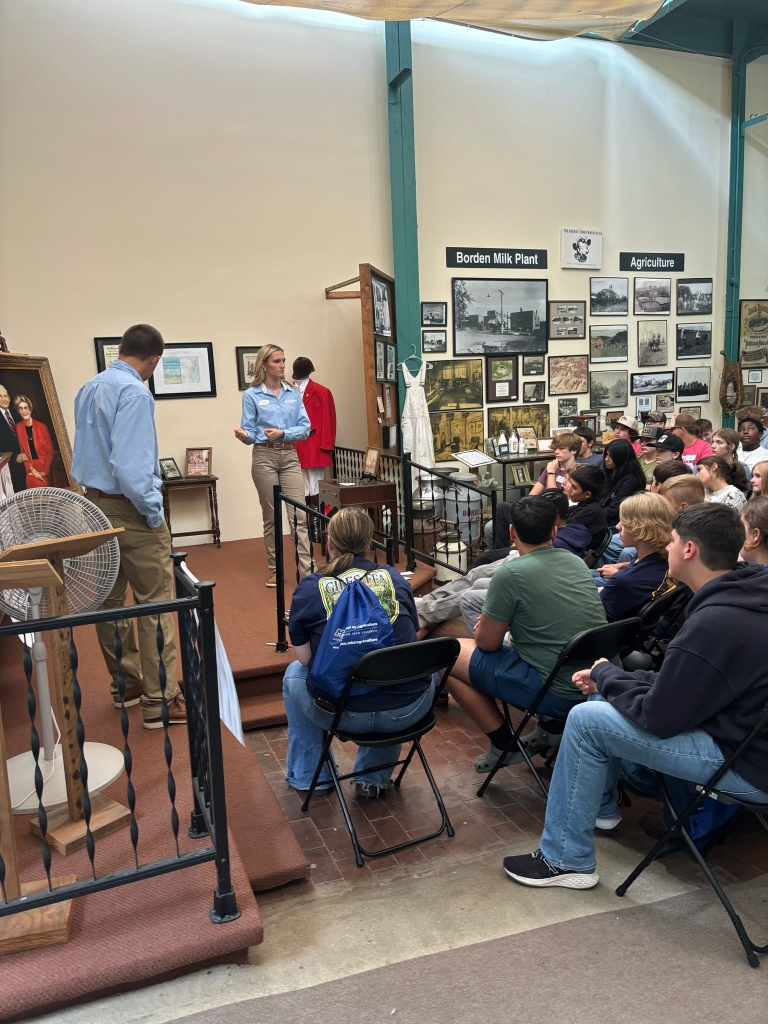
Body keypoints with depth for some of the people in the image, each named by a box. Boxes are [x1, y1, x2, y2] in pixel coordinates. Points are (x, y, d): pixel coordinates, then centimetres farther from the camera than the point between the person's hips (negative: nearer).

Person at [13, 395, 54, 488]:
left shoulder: (41, 426, -5)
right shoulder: (18, 427, 2)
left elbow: (51, 451, -3)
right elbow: (23, 451, 5)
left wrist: (44, 471, -10)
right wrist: (31, 469, -8)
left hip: (45, 464, -2)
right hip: (31, 466, 2)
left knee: (44, 486, -23)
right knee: (32, 483, -24)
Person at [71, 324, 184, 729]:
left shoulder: (88, 388, 11)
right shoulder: (134, 393, -18)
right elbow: (130, 464, -26)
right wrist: (153, 512, -15)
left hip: (93, 503, 9)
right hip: (129, 508, -9)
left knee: (110, 598, 16)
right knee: (155, 603, -2)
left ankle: (126, 683, 30)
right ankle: (159, 701, 3)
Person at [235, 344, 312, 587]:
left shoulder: (294, 394, 7)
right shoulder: (252, 395, 0)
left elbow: (305, 428, 3)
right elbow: (250, 433, -1)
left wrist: (283, 433, -13)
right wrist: (243, 435, -23)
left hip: (290, 457, 2)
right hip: (264, 457, -2)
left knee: (298, 514, -5)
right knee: (271, 516, 6)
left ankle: (307, 570, -5)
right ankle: (275, 569, 17)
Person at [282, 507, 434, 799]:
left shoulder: (309, 588, -2)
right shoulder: (394, 578, 5)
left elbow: (304, 657, 5)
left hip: (340, 713, -1)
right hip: (406, 711, 2)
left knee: (294, 674, 29)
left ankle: (307, 775, 40)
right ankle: (374, 778, 35)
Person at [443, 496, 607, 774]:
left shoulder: (510, 573, -15)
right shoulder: (576, 561, 6)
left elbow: (488, 643, -7)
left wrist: (484, 627, 16)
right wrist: (498, 622, 22)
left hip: (557, 692, -7)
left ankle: (504, 745, 9)